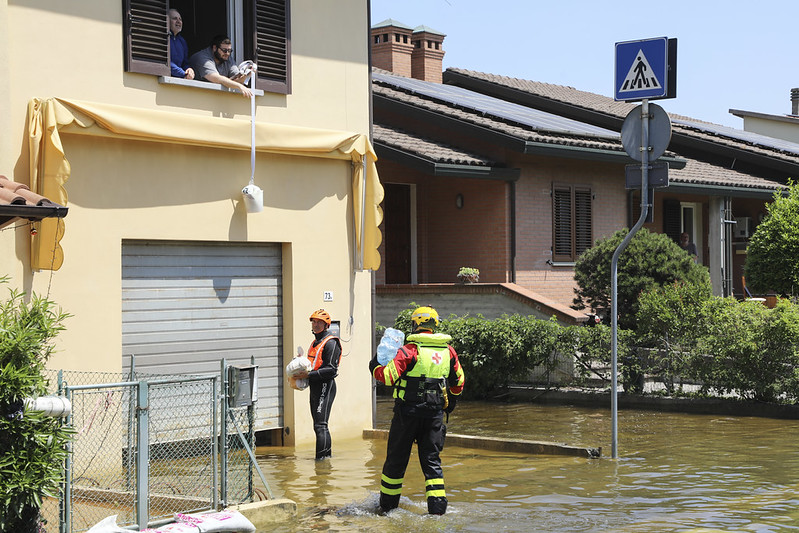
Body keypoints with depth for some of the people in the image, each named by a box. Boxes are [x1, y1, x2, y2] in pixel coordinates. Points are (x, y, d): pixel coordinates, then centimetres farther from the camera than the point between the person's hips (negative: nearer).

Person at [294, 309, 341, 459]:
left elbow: (331, 370, -17)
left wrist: (309, 374, -20)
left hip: (325, 385, -10)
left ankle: (321, 457, -14)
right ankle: (328, 454, 20)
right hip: (315, 386, 10)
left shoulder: (331, 343, -10)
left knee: (320, 425, -13)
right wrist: (302, 369, 8)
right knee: (318, 426, 13)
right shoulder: (316, 342, 20)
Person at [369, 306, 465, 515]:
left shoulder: (409, 351, -12)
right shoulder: (448, 351, 5)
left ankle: (388, 505, 18)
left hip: (408, 412, -4)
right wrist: (451, 402, 33)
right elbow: (458, 381, 16)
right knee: (432, 459, 9)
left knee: (396, 459, 8)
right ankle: (438, 505, -2)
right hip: (435, 414, 4)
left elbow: (388, 376, -17)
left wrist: (375, 366, 4)